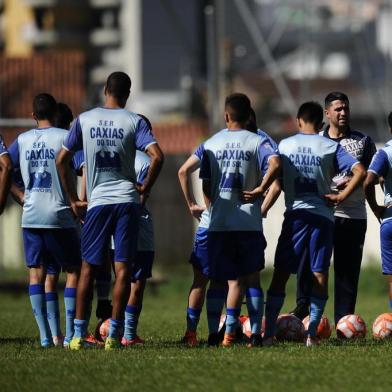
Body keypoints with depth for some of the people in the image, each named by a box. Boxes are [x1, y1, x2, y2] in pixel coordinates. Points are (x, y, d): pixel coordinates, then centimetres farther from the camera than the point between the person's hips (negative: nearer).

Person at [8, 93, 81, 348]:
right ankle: (69, 334, -1)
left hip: (30, 217, 4)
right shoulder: (64, 137, -5)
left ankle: (47, 336, 0)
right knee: (73, 270, 6)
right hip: (59, 217, -4)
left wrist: (22, 198, 13)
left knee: (37, 272, 6)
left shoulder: (22, 140, 8)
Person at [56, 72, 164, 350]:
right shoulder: (134, 122, -1)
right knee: (123, 268, 1)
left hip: (97, 202, 1)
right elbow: (157, 157, -13)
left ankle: (79, 335, 5)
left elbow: (62, 160, 6)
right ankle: (114, 335, -2)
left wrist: (74, 199, 12)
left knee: (89, 268, 8)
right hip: (127, 200, -1)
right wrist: (145, 190, 0)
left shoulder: (85, 120, 5)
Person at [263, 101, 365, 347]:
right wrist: (341, 197, -4)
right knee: (320, 275, 4)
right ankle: (312, 334, 0)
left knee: (281, 273, 6)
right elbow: (360, 172, -9)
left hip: (295, 214, 1)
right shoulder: (331, 147, 2)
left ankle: (269, 333, 2)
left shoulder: (283, 145, 6)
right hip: (323, 215, -1)